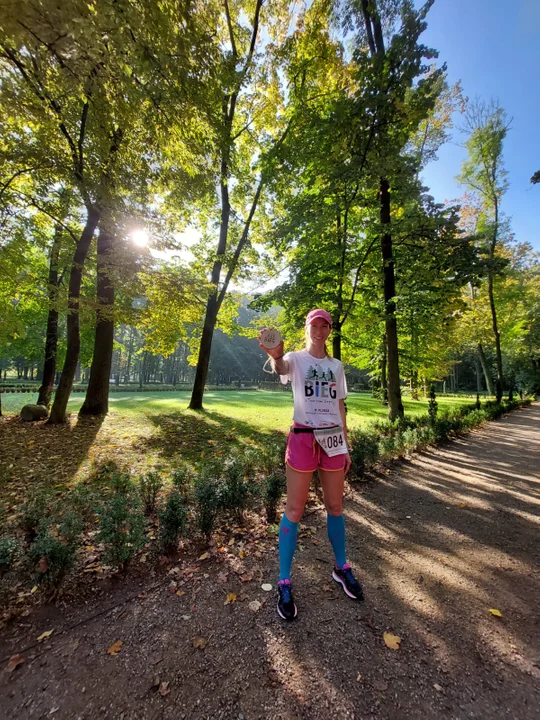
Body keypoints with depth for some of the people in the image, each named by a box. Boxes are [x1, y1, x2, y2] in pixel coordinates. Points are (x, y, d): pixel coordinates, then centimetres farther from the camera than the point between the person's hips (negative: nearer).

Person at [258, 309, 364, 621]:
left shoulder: (337, 366, 12)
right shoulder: (296, 358, -1)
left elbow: (340, 408, 14)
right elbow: (282, 367, -28)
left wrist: (346, 446, 13)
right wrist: (276, 356, -52)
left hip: (333, 439, 4)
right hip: (303, 438, -4)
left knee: (336, 507, 16)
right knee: (295, 510, 3)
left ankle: (341, 567, 40)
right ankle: (284, 582, 22)